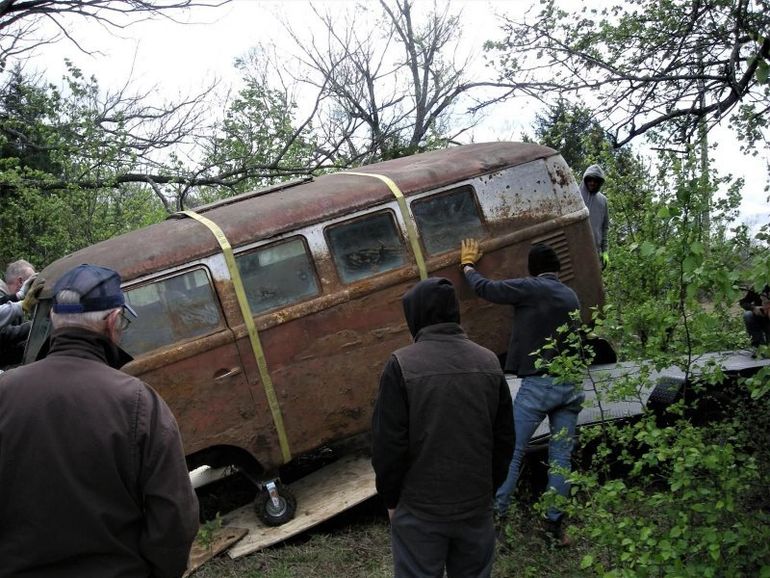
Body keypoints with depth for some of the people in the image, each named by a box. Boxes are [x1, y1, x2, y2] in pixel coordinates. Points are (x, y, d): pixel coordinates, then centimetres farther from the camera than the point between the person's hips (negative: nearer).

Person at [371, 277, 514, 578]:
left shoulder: (402, 365, -15)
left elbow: (388, 444, -13)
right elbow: (504, 440, 5)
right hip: (477, 505, 4)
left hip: (419, 509, -3)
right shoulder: (489, 362, -2)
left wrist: (391, 498, 1)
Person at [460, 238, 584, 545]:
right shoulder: (571, 296, 14)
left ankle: (495, 515, 9)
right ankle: (555, 523, 14)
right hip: (571, 386, 6)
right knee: (561, 457, 10)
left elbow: (485, 288, -5)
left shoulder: (530, 288, -7)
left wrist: (468, 264, 16)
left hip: (538, 384, -6)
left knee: (512, 453, 4)